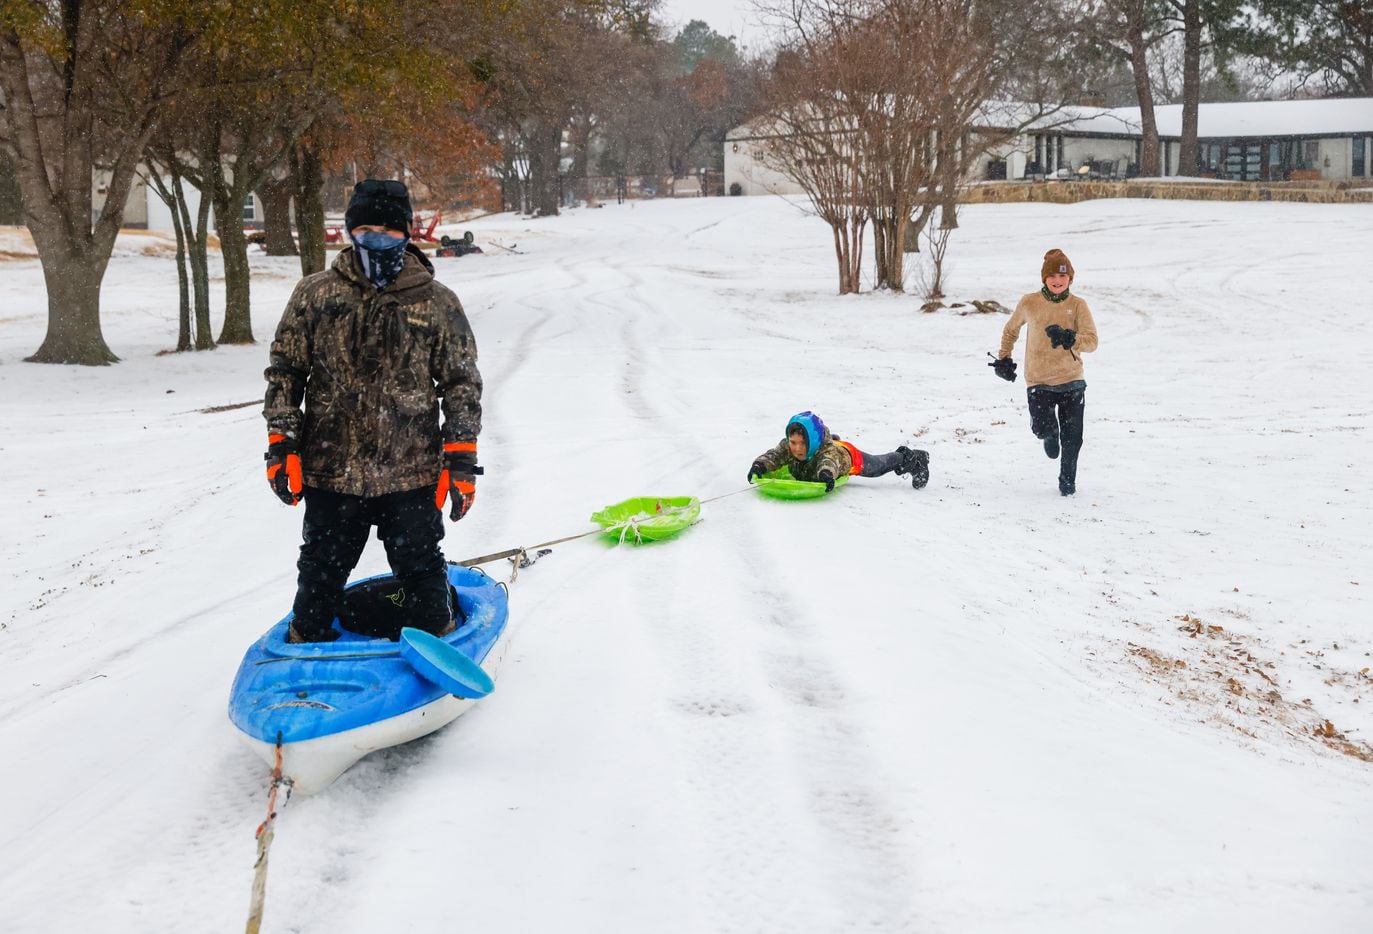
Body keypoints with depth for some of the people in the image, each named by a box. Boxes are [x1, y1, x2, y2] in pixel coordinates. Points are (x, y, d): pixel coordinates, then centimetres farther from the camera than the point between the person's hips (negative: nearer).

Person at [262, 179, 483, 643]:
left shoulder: (437, 303, -2)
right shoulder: (315, 294, -1)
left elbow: (462, 383, 3)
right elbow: (284, 371, 5)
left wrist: (461, 460, -1)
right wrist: (281, 444, -2)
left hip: (413, 473, -1)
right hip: (330, 470, 1)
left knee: (422, 570, 12)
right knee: (321, 571, 15)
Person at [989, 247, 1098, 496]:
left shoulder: (1078, 305, -3)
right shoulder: (1029, 303, -1)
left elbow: (1091, 341, -14)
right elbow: (1010, 330, 18)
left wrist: (1069, 339, -32)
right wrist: (1004, 358, 16)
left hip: (1071, 380, 0)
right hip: (1038, 381, 0)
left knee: (1072, 437, 1)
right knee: (1043, 428, -16)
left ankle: (1067, 479, 27)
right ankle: (1050, 435, 24)